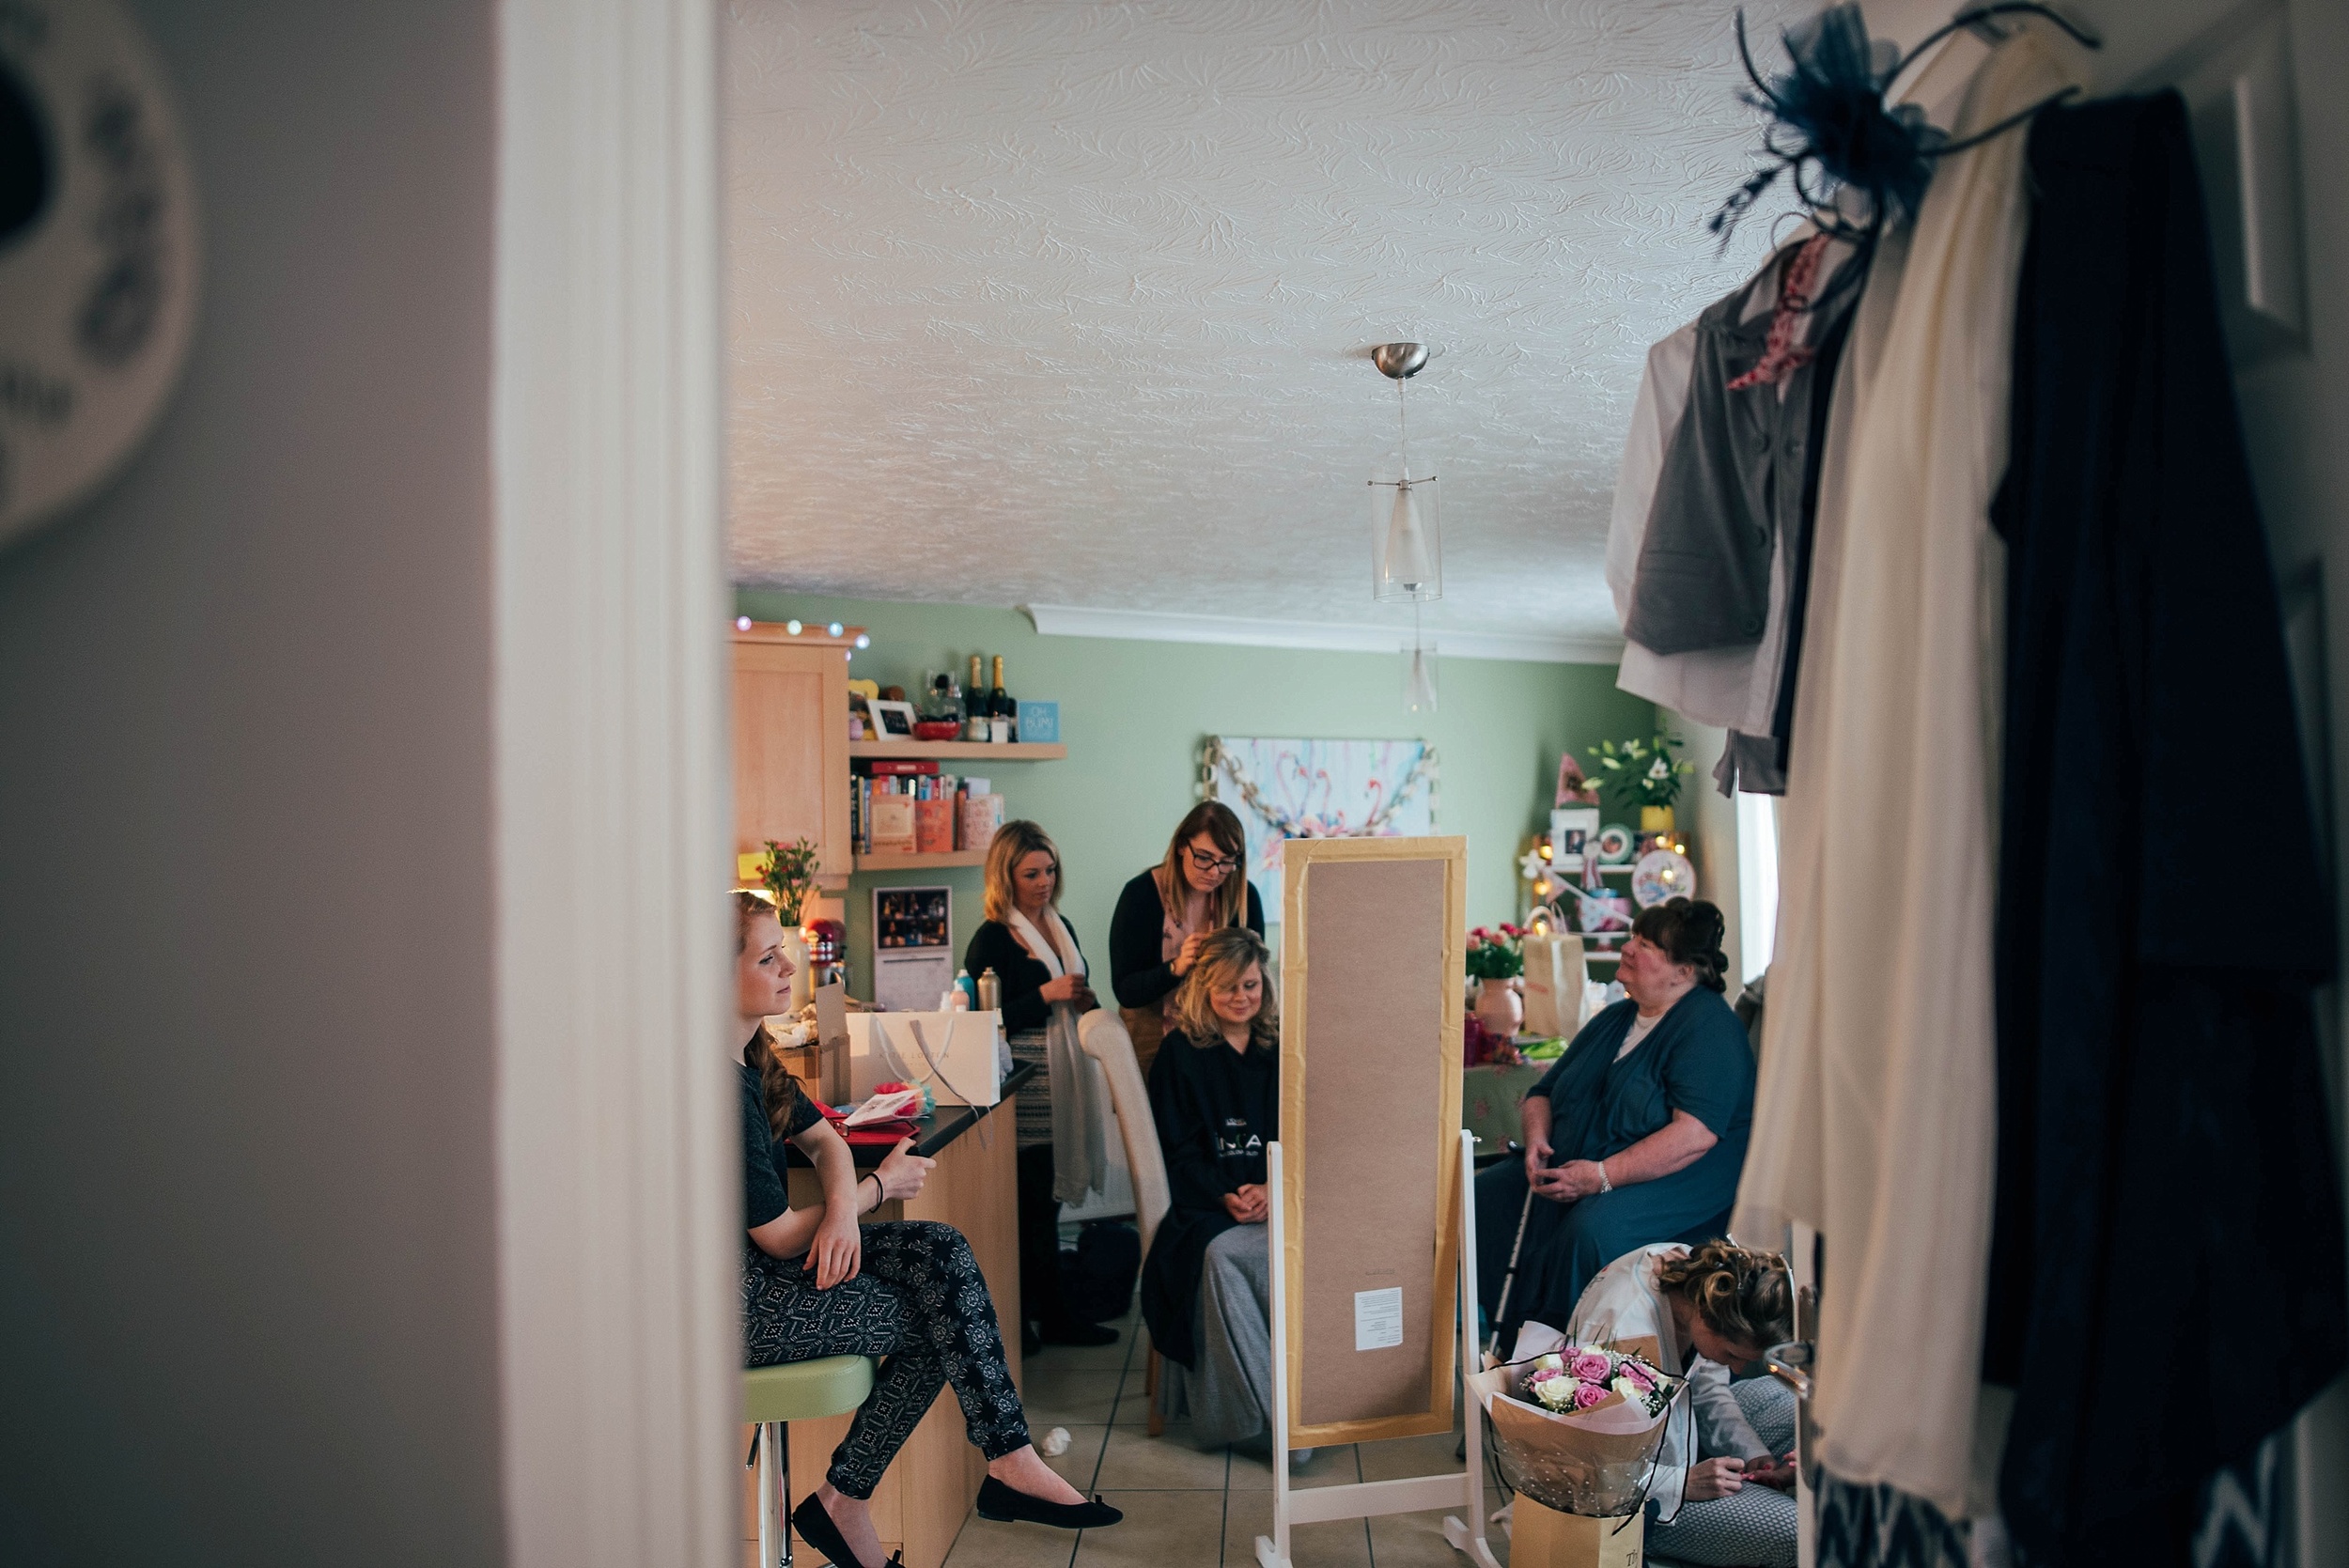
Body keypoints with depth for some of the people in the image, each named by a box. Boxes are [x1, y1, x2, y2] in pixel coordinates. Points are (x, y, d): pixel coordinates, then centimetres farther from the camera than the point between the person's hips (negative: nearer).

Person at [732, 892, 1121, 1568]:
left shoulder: (753, 1055, 5)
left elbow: (823, 1137, 12)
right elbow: (780, 1237, -20)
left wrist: (842, 1208, -12)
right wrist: (880, 1185, -5)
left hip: (759, 1261, 9)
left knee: (942, 1252, -7)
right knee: (935, 1318, -10)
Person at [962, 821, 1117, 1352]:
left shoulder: (1060, 928, 14)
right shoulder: (992, 940, -9)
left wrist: (1084, 1000, 3)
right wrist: (1047, 995, -20)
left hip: (1061, 1080, 7)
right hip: (1022, 1090, -7)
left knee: (1045, 1203, 12)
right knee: (1034, 1205, -1)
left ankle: (1049, 1314, 19)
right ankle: (1050, 1313, 10)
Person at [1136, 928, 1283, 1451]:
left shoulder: (1279, 1052, 14)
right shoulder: (1179, 1054, 7)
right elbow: (1177, 1152, 1)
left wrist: (1274, 1190, -10)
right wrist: (1226, 1196, -15)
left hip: (1276, 1197, 2)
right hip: (1204, 1202, -2)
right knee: (1220, 1254, -33)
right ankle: (1269, 1410, -26)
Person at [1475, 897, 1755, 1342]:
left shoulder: (1708, 1026, -10)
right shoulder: (1614, 1020, 17)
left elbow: (1695, 1135, -23)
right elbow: (1542, 1093, 22)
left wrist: (1602, 1176, -26)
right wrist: (1536, 1138, -2)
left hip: (1681, 1181, -8)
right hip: (1572, 1169, 8)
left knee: (1593, 1226, -36)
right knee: (1482, 1196, -13)